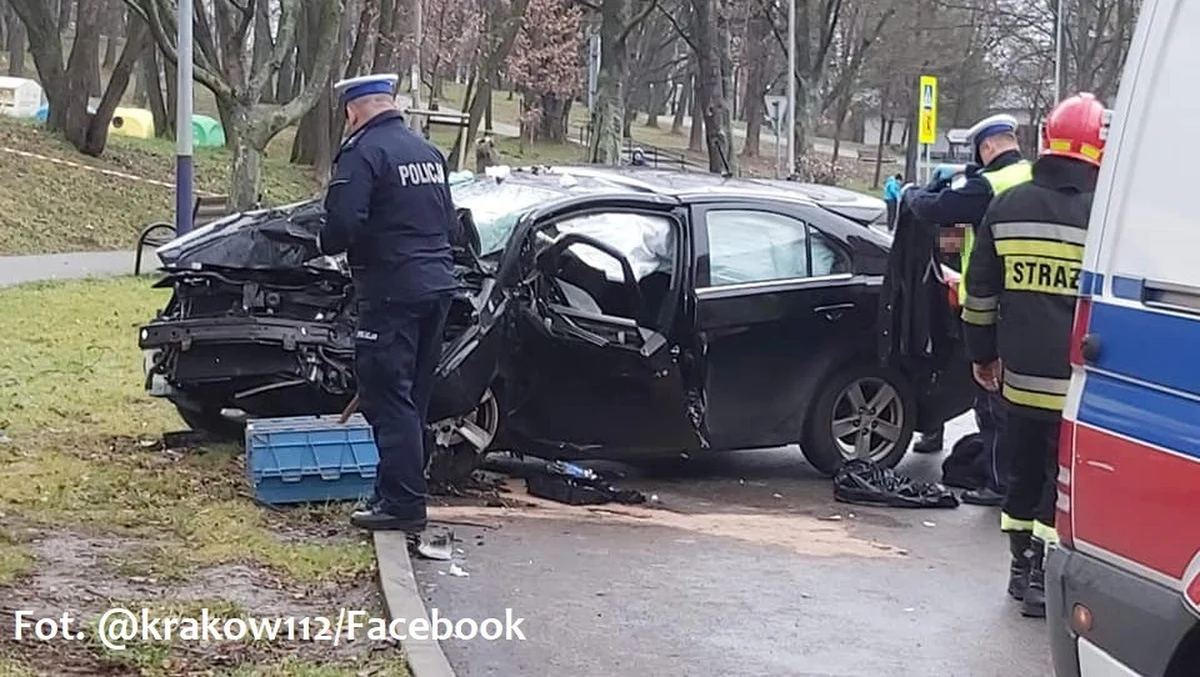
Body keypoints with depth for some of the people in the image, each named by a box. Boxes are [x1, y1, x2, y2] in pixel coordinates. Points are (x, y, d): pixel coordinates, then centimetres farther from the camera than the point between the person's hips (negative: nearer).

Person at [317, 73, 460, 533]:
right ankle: (397, 490, 23)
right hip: (437, 284, 8)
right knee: (413, 398, 15)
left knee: (388, 398, -4)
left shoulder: (362, 152, -11)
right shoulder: (428, 153, 16)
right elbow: (449, 221, 20)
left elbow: (343, 221, -20)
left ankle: (403, 503, -6)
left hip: (392, 292, -8)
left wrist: (327, 245, -1)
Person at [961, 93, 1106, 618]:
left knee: (1025, 471, 18)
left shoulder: (1007, 207, 4)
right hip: (1076, 382, -4)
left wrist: (982, 353, 21)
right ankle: (1045, 577, 4)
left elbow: (981, 292, 11)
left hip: (1019, 376, 4)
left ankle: (1023, 564, 27)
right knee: (1064, 478, 4)